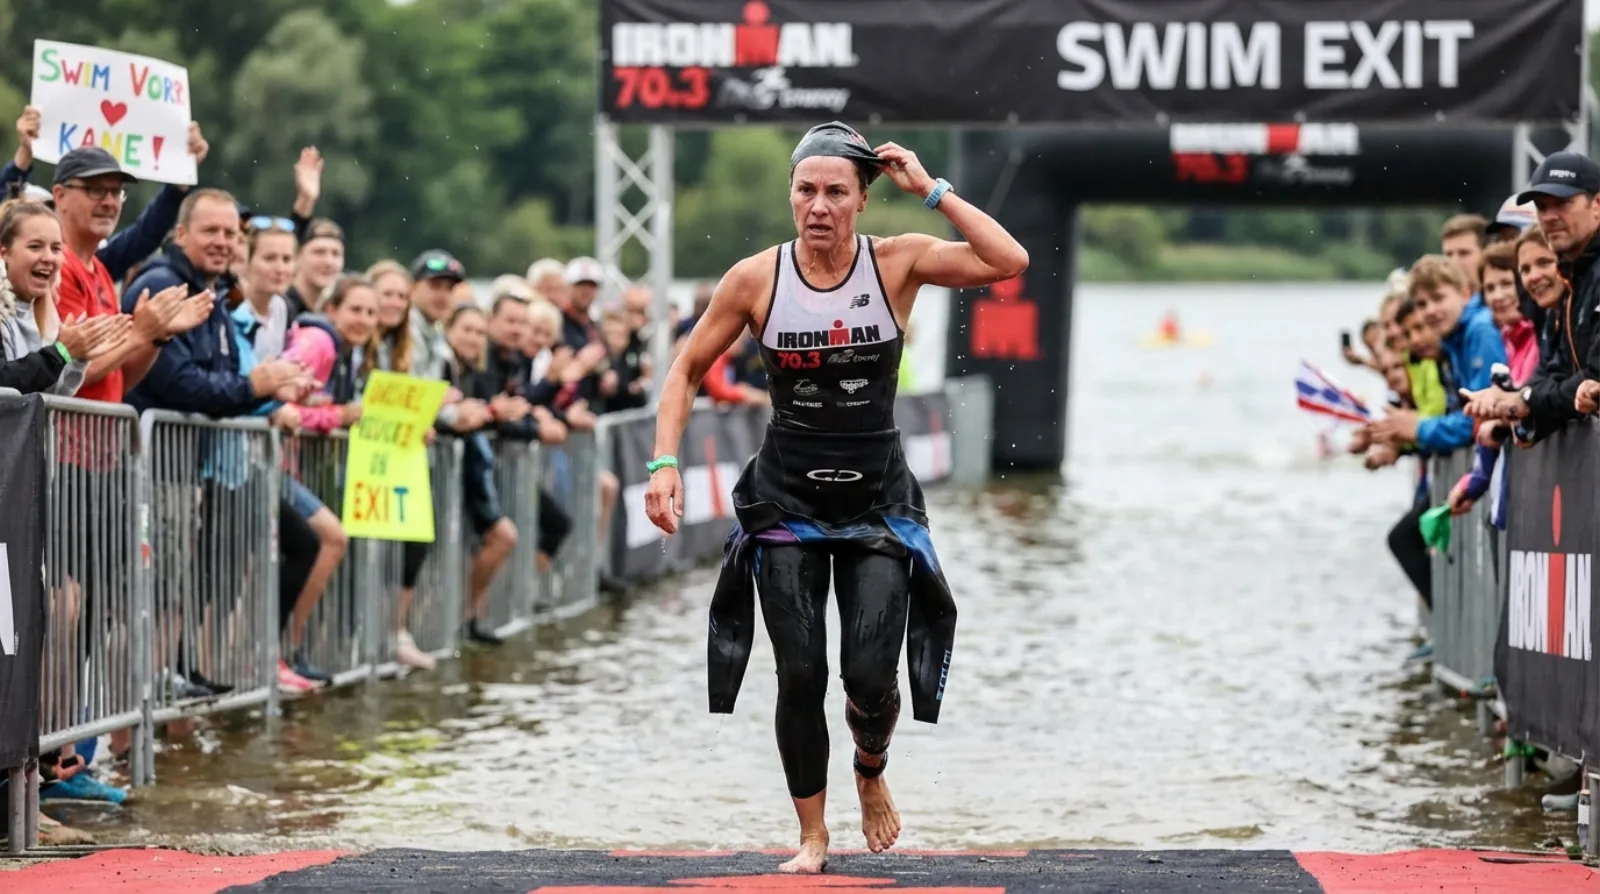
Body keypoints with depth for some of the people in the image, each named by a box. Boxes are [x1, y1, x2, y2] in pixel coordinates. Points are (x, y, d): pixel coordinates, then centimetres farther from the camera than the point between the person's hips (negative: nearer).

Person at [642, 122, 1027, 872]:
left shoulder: (897, 263, -9)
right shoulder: (755, 279, -8)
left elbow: (1009, 262, -22)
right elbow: (687, 370, 3)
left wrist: (931, 190, -18)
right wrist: (664, 461, -9)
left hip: (879, 501, 0)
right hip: (786, 501, 0)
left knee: (871, 676, -10)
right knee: (800, 676, -4)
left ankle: (871, 773, 25)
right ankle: (812, 834, 16)